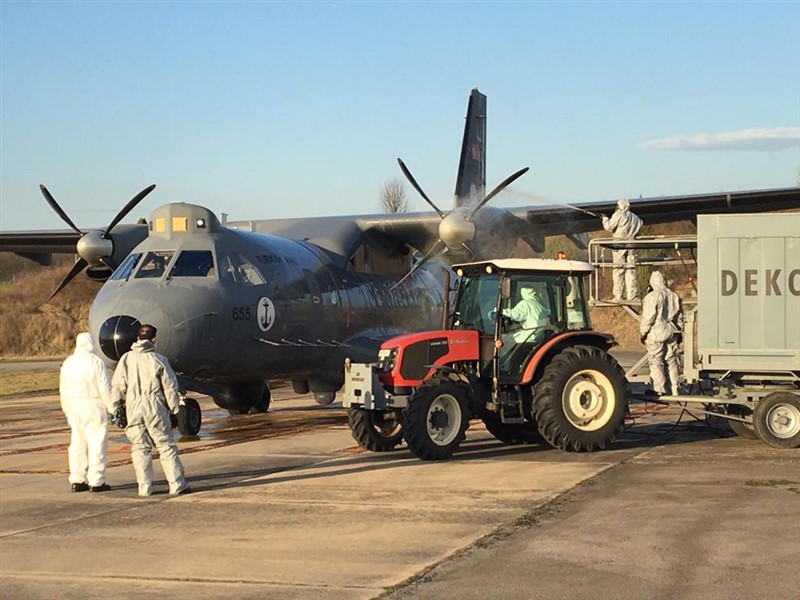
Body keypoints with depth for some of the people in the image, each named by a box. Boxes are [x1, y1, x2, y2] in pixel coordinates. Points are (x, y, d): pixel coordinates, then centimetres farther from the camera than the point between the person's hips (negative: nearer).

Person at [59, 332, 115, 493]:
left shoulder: (67, 363, 9)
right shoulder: (95, 362, -11)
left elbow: (63, 389, 16)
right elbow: (105, 389, -11)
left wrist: (67, 410, 24)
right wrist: (113, 408, -2)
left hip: (74, 407, 6)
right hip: (94, 407, -6)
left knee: (77, 444, 11)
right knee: (97, 444, -2)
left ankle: (77, 480, 12)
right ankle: (96, 482, -2)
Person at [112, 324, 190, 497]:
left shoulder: (126, 359, 2)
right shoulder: (159, 360, -4)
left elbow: (118, 386, 1)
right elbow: (170, 388, -1)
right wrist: (173, 411, 9)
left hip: (133, 409, 2)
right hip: (155, 408, -2)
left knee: (140, 448, 9)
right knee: (166, 446, 5)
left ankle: (144, 487, 7)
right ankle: (177, 485, 4)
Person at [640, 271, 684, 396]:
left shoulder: (652, 297, -12)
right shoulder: (674, 296, 8)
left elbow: (648, 318, -13)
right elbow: (680, 316, 15)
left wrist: (643, 333, -2)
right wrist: (679, 332, 24)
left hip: (656, 334, -6)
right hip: (671, 333, 6)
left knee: (656, 362, -1)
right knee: (672, 361, 11)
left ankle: (660, 390, -5)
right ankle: (675, 389, 13)